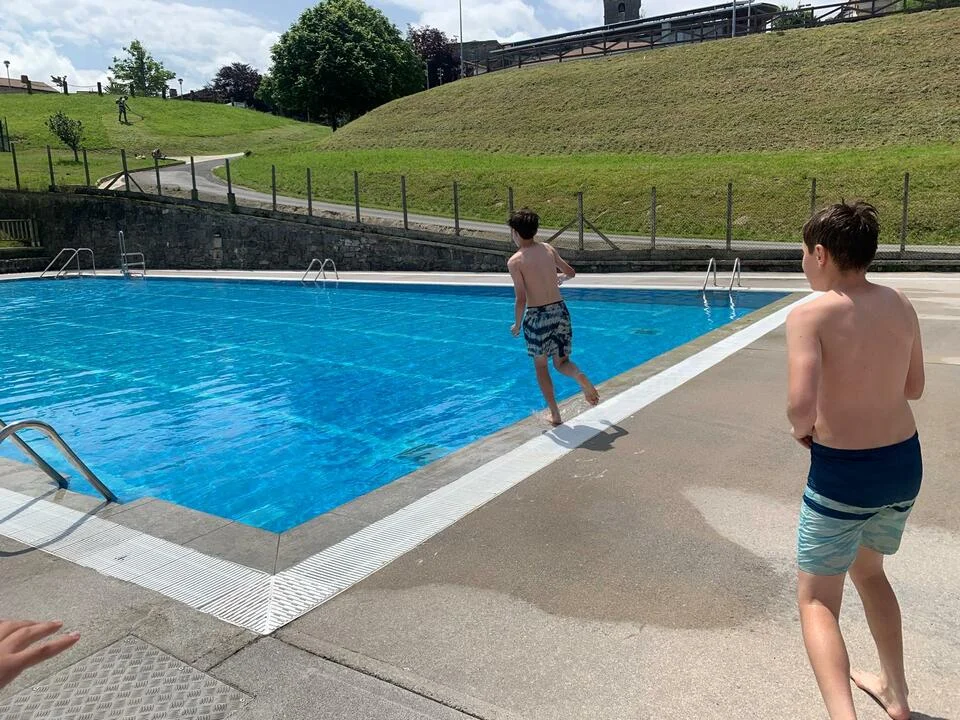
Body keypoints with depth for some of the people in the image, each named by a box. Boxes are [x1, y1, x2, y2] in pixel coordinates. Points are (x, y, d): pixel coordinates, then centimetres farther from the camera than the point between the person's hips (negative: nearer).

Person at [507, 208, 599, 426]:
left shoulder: (515, 261, -11)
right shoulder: (548, 249, 5)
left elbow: (521, 299, -15)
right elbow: (571, 272, 18)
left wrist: (517, 325, 0)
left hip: (537, 317, -4)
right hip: (560, 310, 4)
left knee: (541, 366, 15)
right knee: (561, 362, 17)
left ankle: (555, 414, 17)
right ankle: (580, 376, -18)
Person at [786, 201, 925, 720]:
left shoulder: (810, 316, -19)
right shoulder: (901, 307, 1)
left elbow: (801, 404, -30)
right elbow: (914, 387, 13)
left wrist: (800, 427, -9)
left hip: (842, 472, -7)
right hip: (904, 462, 7)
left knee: (816, 600, 9)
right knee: (868, 569, 30)